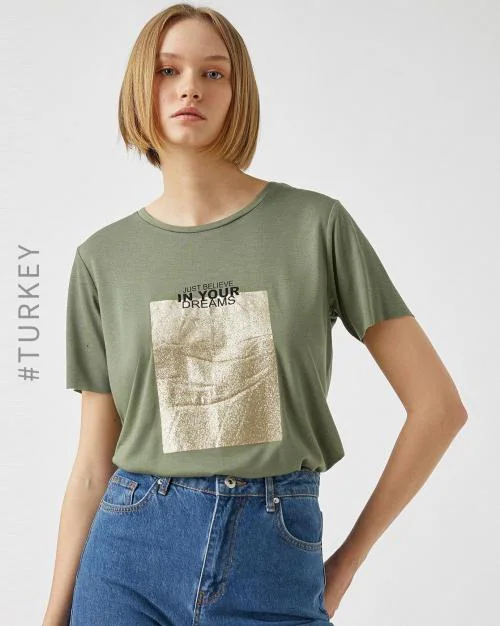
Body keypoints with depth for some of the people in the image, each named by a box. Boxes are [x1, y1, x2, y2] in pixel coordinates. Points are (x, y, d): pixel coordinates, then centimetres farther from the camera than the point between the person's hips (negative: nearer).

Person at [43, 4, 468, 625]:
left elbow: (438, 404, -3)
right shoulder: (102, 258, 2)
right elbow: (93, 462, 5)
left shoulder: (317, 224, -5)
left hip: (276, 561, -1)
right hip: (130, 555, 2)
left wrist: (348, 561, 0)